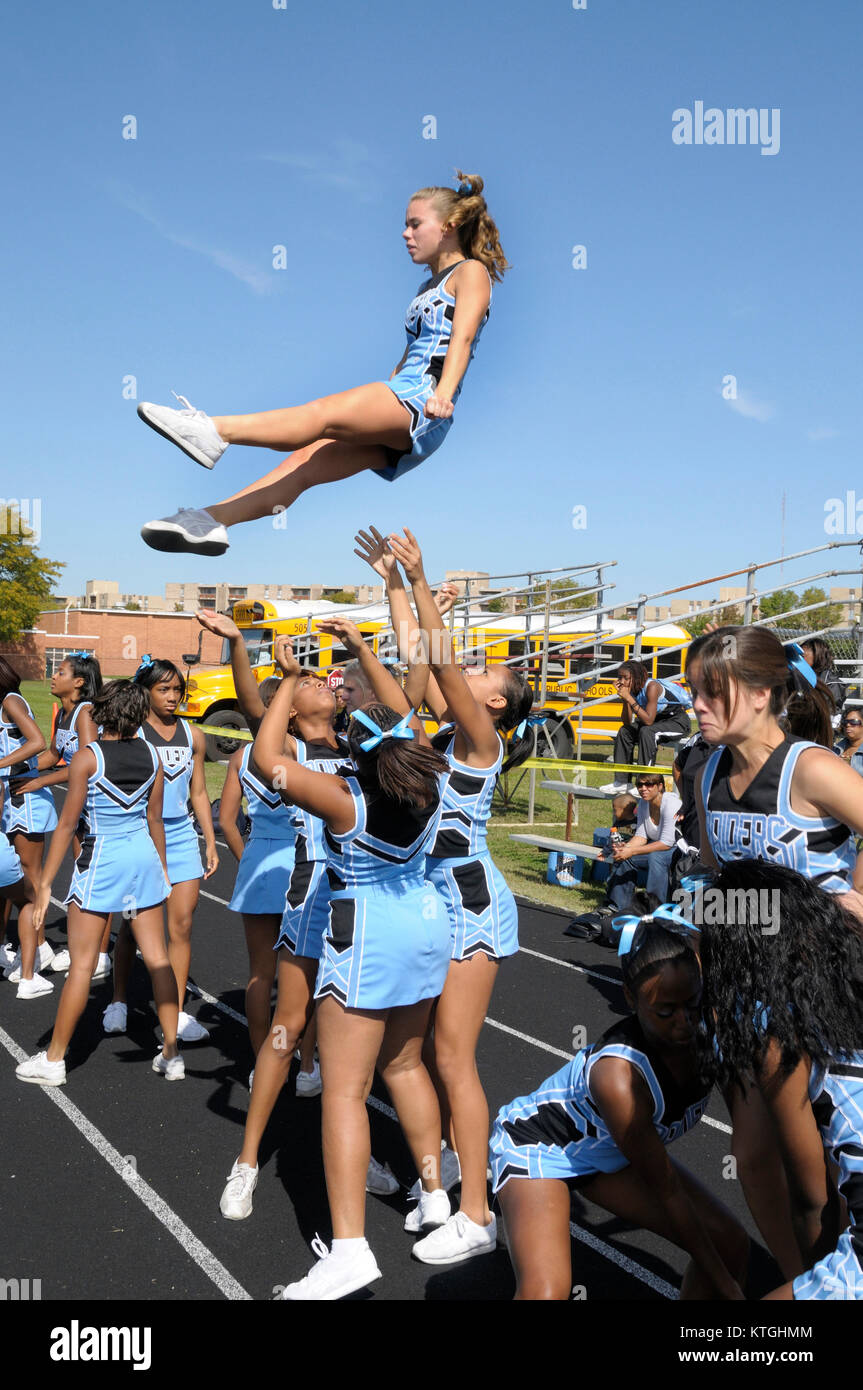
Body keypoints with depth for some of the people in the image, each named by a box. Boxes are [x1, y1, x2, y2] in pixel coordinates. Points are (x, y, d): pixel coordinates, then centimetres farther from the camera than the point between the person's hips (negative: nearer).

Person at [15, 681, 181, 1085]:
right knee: (157, 957, 10)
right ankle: (171, 1054, 16)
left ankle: (54, 1059, 15)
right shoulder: (151, 755, 0)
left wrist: (45, 884, -4)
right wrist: (162, 868, 20)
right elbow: (155, 819, 7)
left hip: (101, 858, -4)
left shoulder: (87, 758, -12)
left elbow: (67, 824, -10)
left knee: (81, 963, 4)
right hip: (144, 854, 5)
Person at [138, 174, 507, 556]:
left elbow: (463, 337, -11)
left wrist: (442, 394, -26)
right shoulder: (429, 287, 32)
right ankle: (209, 521, -20)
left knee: (321, 413, -28)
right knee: (308, 460, -10)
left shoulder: (471, 271, 5)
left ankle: (216, 431, -42)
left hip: (421, 401, -8)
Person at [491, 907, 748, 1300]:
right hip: (537, 1146, -7)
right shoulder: (617, 1075, -39)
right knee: (545, 1290, -28)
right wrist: (723, 1282, -16)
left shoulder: (710, 1030, -24)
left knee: (729, 1244, 2)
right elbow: (665, 1191, -26)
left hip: (608, 1152, 7)